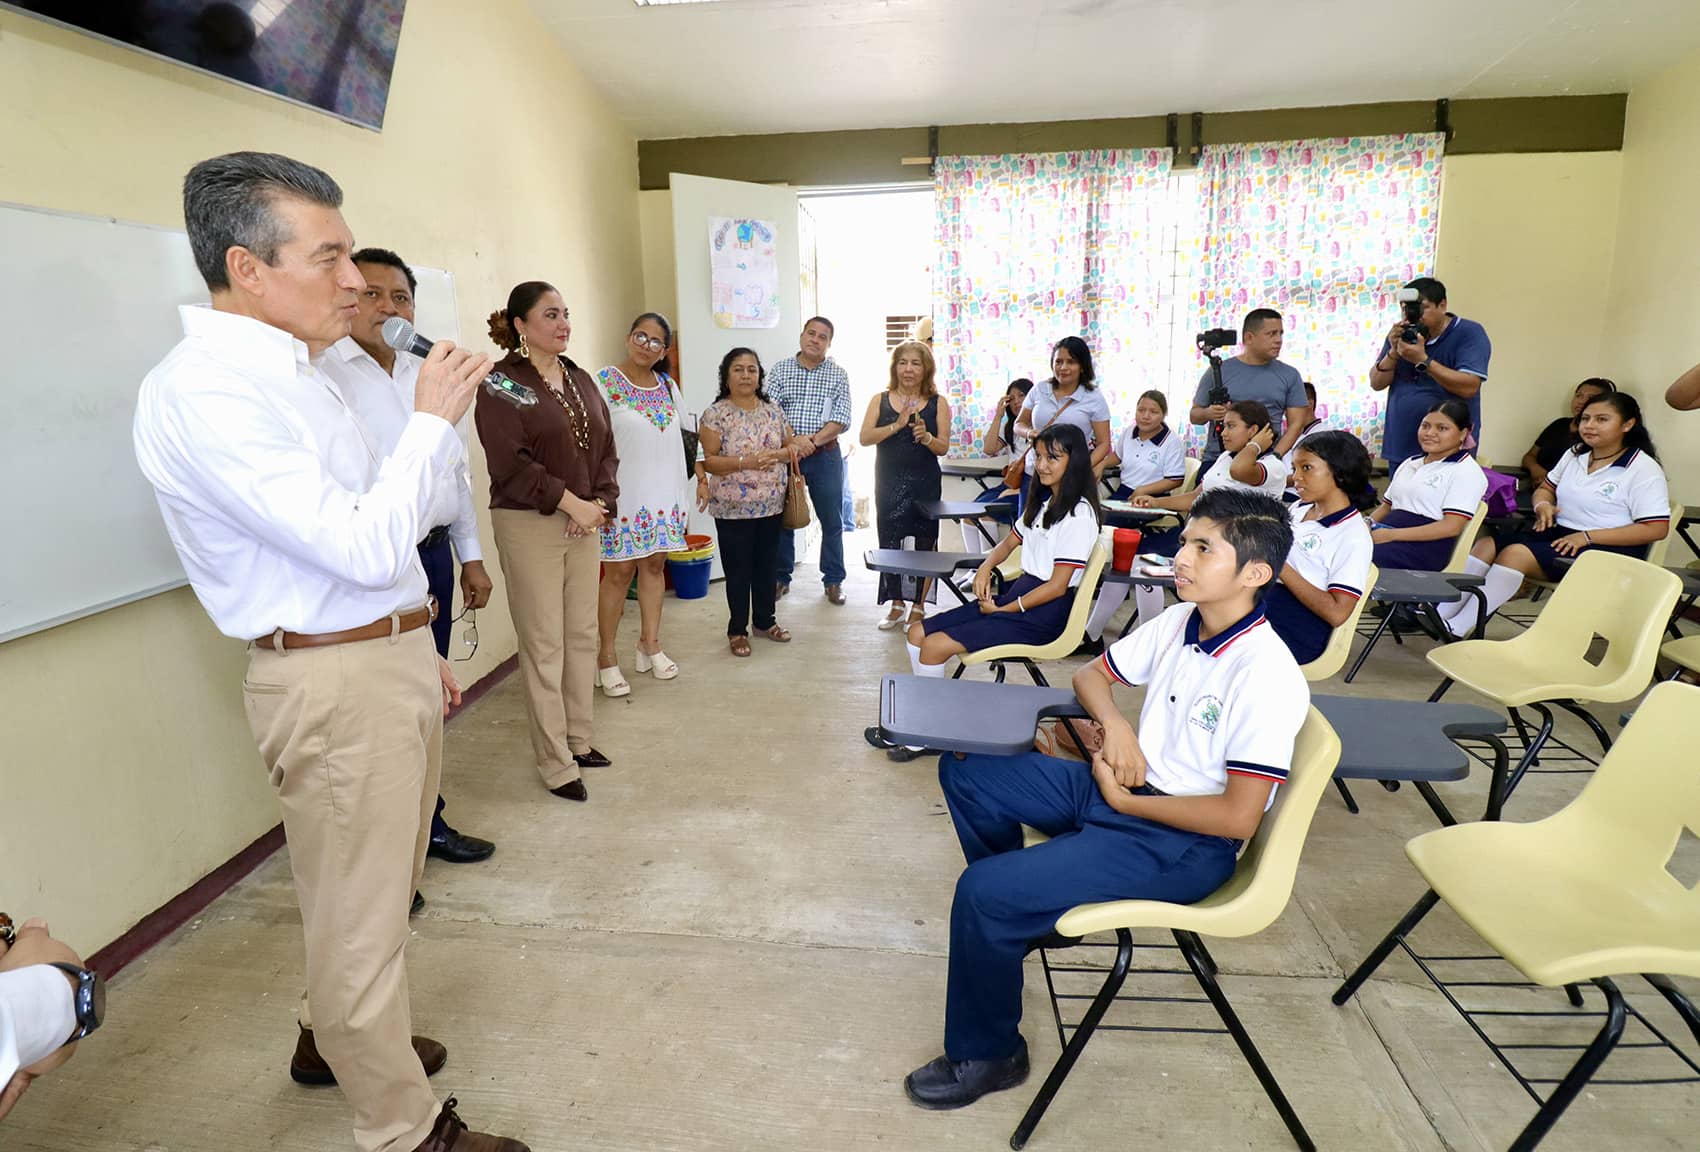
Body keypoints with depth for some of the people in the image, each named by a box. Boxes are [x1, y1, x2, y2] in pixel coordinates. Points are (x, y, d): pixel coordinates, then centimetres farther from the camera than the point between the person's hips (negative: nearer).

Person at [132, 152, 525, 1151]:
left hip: (393, 660, 10)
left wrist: (420, 648, 21)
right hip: (336, 681, -10)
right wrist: (435, 419, -15)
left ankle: (339, 1036, 49)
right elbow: (365, 548, -26)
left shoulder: (294, 372, 12)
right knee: (362, 918, 7)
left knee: (384, 887, 25)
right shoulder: (202, 392, -19)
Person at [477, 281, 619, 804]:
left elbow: (606, 450, 12)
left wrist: (600, 503, -3)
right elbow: (510, 463, -16)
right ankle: (555, 763, 8)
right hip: (529, 525, -7)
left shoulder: (580, 379, 13)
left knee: (583, 635, 11)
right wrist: (571, 502, -16)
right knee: (544, 644, -2)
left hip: (585, 522, 7)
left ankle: (579, 741, 26)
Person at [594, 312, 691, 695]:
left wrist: (682, 496, 14)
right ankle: (606, 656, 9)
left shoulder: (668, 386, 11)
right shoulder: (604, 383, -7)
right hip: (623, 495, -5)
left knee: (654, 566, 10)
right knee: (618, 573, -1)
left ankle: (650, 644, 23)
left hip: (663, 496, 5)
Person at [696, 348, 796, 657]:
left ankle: (765, 620, 33)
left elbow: (791, 447, 10)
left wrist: (776, 454, -12)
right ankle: (737, 629, 19)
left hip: (771, 505, 5)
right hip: (733, 509, -4)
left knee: (767, 565, 16)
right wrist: (745, 461, -24)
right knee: (738, 570, 5)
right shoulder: (715, 415, -9)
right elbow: (706, 460, -13)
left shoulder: (773, 410, 6)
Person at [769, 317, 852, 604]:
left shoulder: (837, 375, 4)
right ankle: (781, 578, 20)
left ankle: (833, 580, 17)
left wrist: (812, 442, -16)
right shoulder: (780, 370, 5)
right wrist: (794, 440, -19)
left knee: (832, 521, 5)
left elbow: (841, 420, -5)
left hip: (825, 454, 0)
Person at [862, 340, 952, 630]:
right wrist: (897, 425, -18)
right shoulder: (880, 400, 5)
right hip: (889, 483, 1)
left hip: (925, 483, -1)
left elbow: (944, 447, -2)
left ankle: (918, 606, 15)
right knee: (889, 542, 5)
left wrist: (926, 437, -23)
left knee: (924, 543, 2)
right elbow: (865, 437, -7)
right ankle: (896, 604, 20)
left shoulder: (938, 403, 2)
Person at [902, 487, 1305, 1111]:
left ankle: (987, 1054, 5)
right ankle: (1027, 913, 25)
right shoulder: (1178, 622, 0)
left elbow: (1238, 817, -24)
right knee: (965, 770, 7)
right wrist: (1114, 723, -9)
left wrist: (1123, 800, -16)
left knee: (984, 892, -22)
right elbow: (1091, 674, 13)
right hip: (1121, 784, 9)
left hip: (1182, 844, -8)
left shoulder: (1267, 677, -23)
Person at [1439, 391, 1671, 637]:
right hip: (1558, 534, 7)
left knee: (1515, 554, -30)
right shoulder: (1574, 455, 14)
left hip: (1607, 549, -7)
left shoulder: (1644, 469, -6)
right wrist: (1543, 506, 2)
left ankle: (1456, 629, -35)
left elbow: (1656, 529, -13)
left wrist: (1587, 537, -19)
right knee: (1486, 545, -18)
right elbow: (1546, 488, 29)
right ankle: (1441, 614, -29)